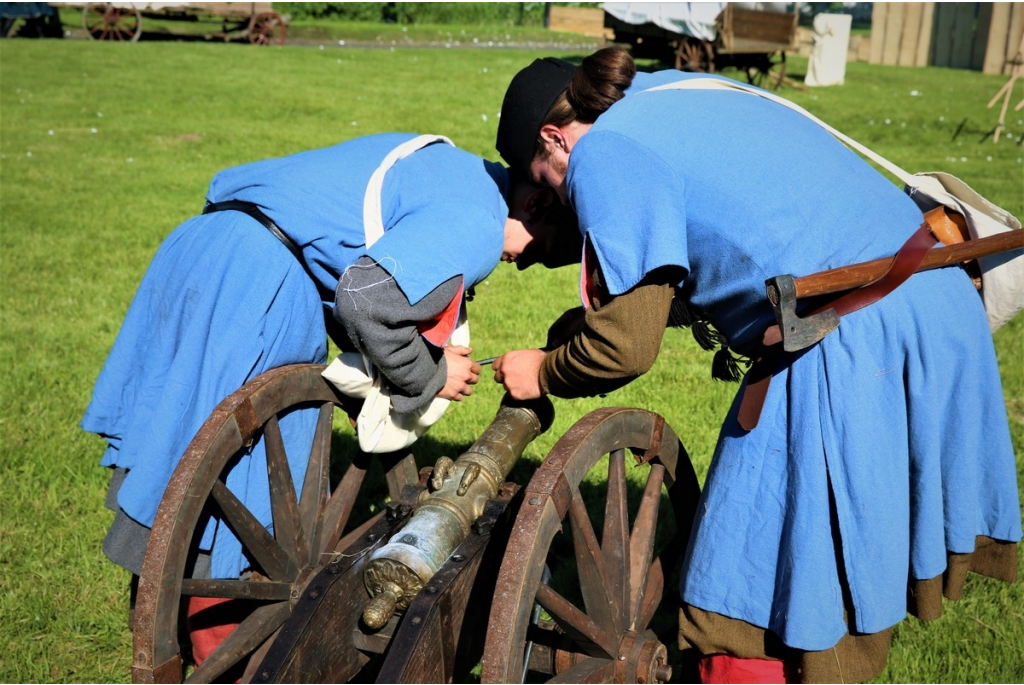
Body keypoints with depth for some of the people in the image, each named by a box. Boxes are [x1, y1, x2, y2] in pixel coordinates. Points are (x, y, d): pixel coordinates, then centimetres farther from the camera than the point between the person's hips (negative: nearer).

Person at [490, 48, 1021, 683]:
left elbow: (627, 344, -7)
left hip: (850, 340, -10)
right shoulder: (678, 91, 23)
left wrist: (543, 374, 12)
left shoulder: (603, 154, -4)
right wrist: (586, 320, 28)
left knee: (756, 607, 3)